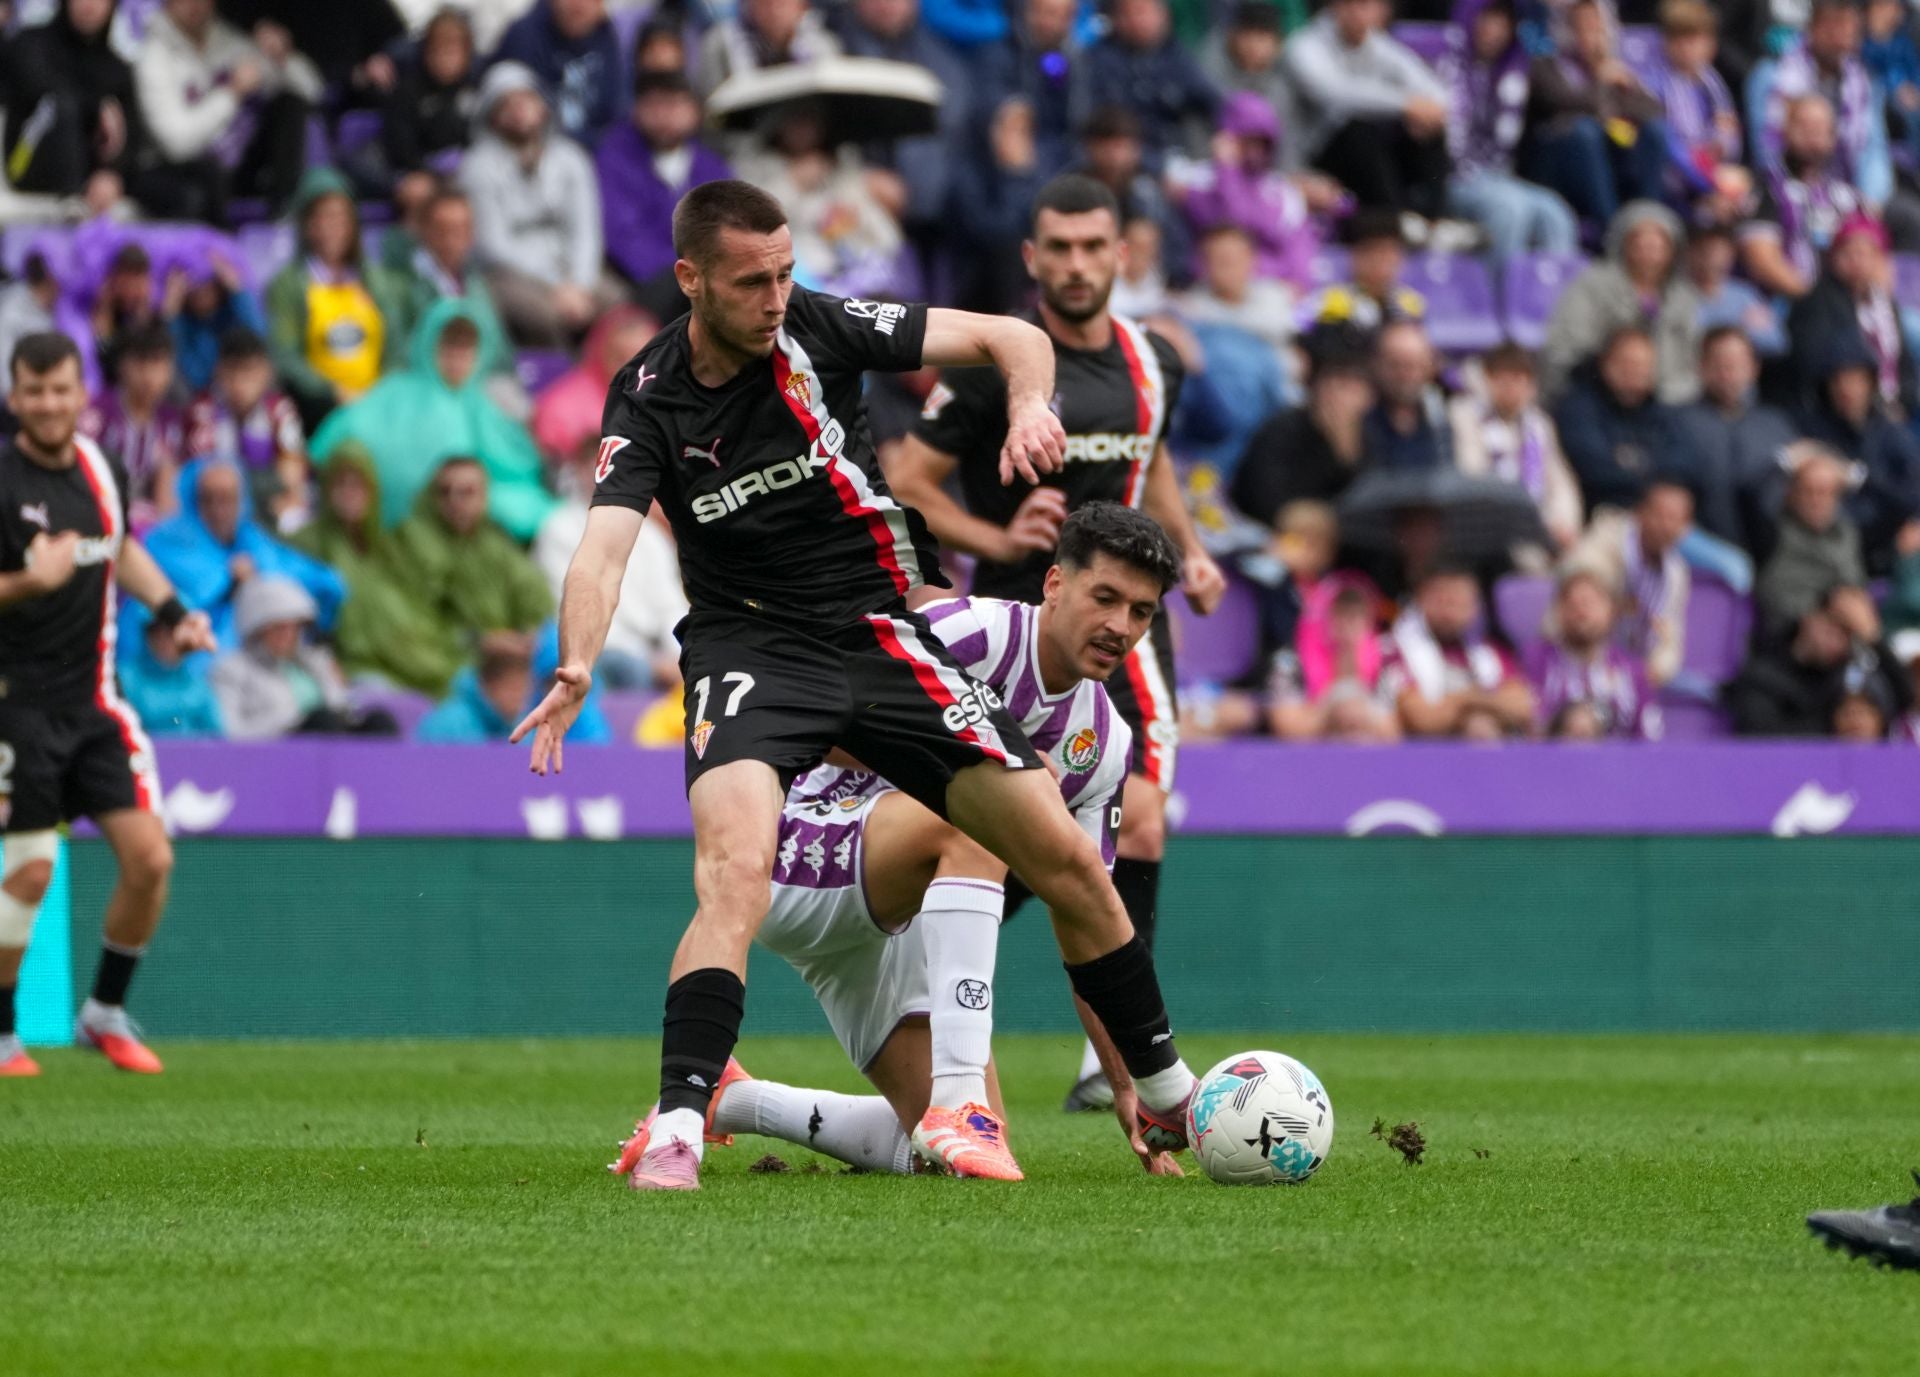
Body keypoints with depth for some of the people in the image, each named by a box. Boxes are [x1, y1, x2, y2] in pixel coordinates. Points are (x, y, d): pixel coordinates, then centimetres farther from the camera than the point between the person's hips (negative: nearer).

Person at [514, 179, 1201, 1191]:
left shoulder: (818, 329, -7)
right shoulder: (648, 402, -11)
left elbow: (1009, 337, 0)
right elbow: (605, 543, -26)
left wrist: (1030, 404, -22)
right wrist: (577, 668, -45)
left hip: (880, 634, 3)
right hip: (749, 646, -3)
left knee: (1069, 861, 1)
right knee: (736, 870, -31)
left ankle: (1165, 1097, 21)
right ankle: (675, 1134, -35)